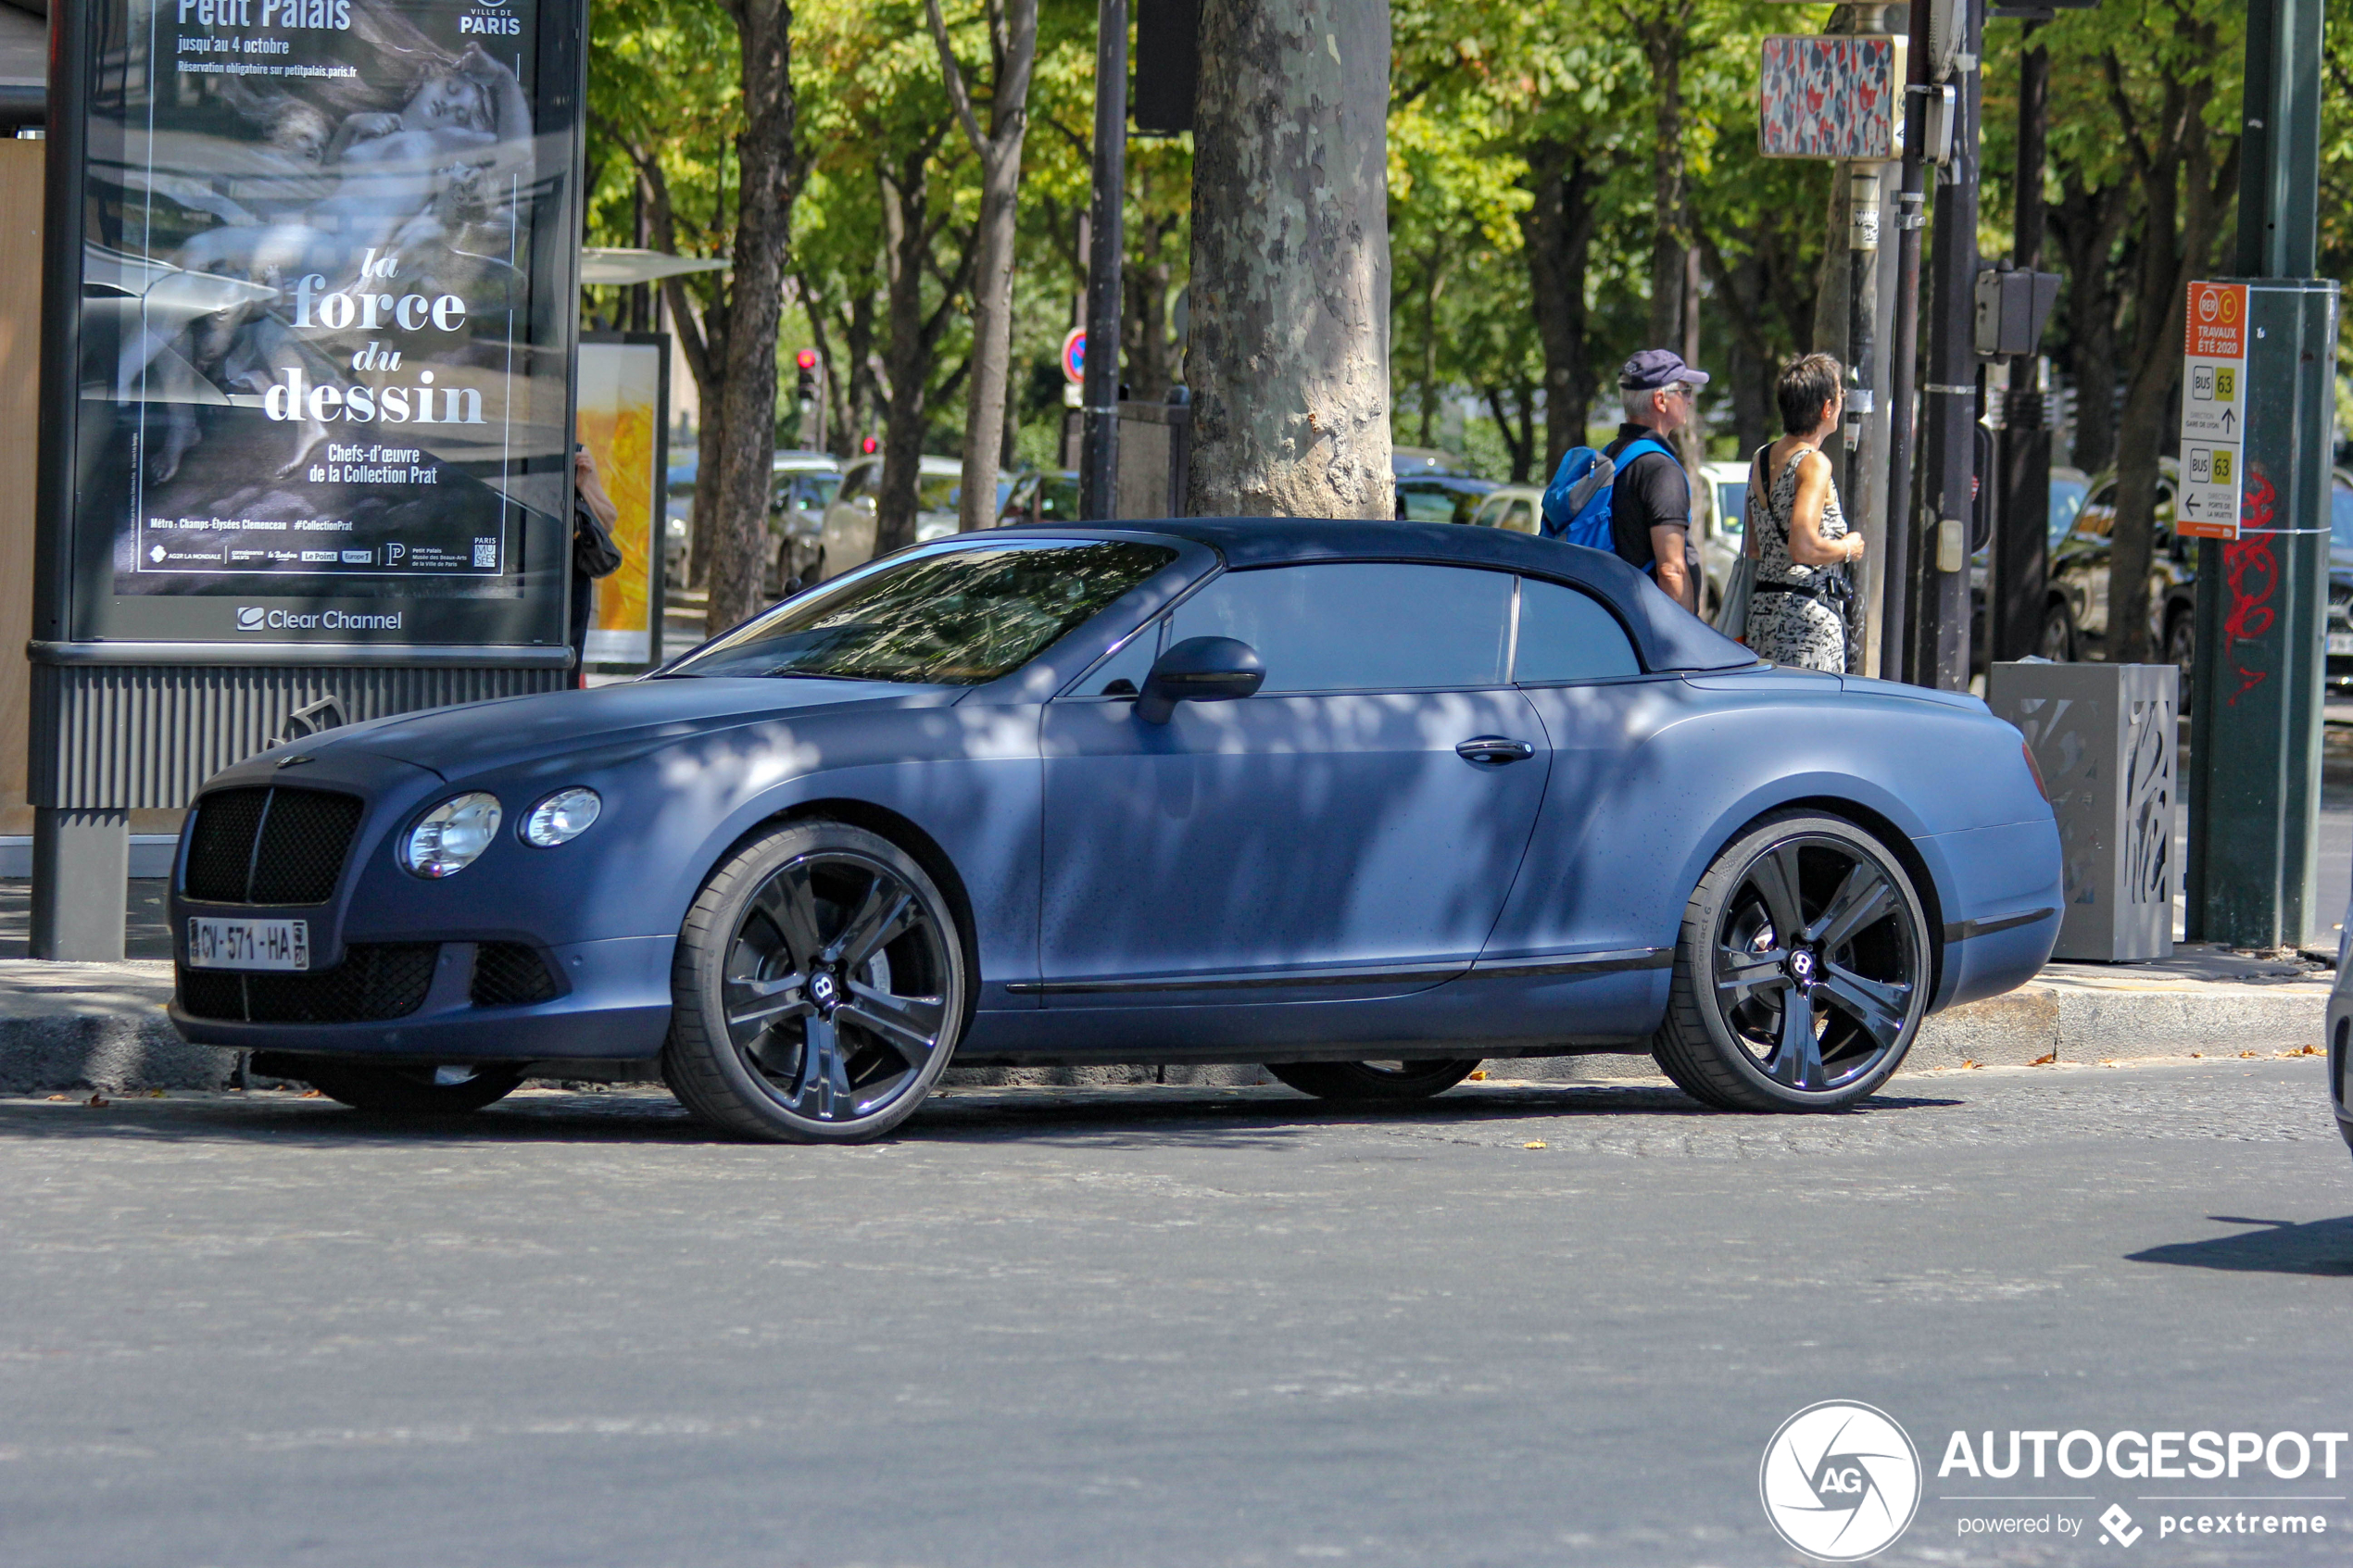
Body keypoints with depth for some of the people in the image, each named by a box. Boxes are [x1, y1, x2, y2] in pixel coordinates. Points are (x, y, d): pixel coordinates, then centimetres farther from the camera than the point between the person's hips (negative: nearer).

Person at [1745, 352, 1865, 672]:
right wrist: (1848, 549, -4)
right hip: (1809, 611, -8)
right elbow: (1804, 548, -22)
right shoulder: (1814, 464, -13)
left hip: (1763, 608, 8)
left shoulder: (1761, 459, 12)